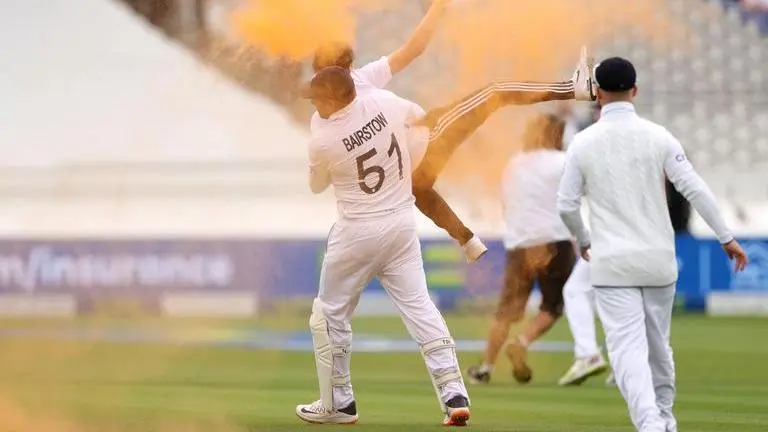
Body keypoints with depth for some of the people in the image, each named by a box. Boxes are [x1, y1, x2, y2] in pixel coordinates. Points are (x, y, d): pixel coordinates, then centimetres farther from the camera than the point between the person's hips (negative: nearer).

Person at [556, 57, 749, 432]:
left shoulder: (584, 142, -3)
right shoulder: (657, 136, -4)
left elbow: (566, 205, 1)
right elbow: (694, 189, -6)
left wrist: (583, 240, 21)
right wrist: (726, 237, 2)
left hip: (612, 262, -2)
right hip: (658, 259, 2)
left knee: (627, 346, -7)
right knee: (658, 343, 19)